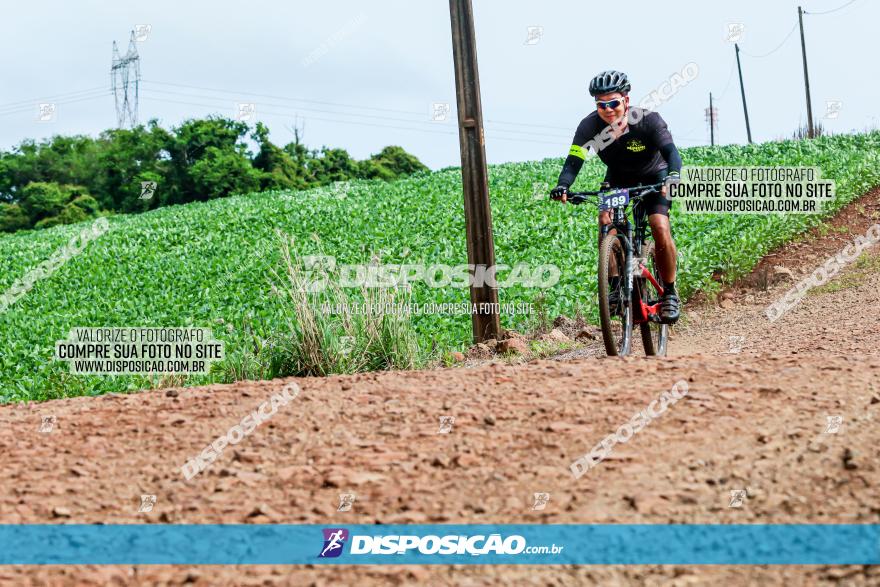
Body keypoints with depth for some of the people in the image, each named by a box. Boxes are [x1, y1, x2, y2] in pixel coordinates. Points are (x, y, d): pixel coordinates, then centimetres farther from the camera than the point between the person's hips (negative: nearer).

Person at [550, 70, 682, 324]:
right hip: (618, 177, 2)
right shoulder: (590, 126, -26)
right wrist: (562, 186, -54)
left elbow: (671, 152, -43)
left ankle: (669, 293, -4)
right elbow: (573, 161, -33)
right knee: (606, 220, -25)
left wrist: (673, 177, -64)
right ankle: (615, 285, -12)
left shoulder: (648, 120, -32)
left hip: (653, 176, -2)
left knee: (660, 227, -22)